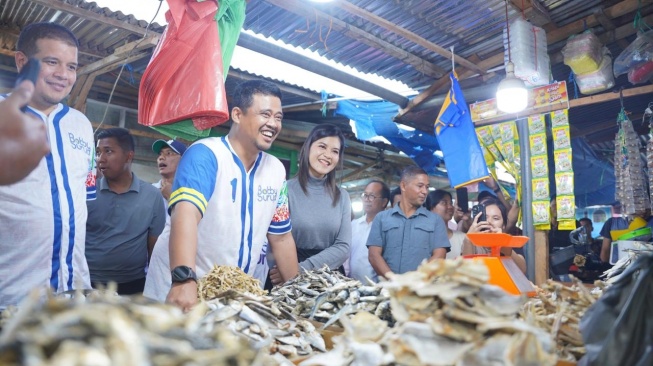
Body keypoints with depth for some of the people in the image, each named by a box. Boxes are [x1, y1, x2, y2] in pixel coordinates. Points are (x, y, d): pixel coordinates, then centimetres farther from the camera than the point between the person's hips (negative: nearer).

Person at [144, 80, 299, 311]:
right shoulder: (205, 154, -15)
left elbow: (281, 237, 9)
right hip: (179, 287, -5)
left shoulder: (276, 170, 3)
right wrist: (184, 279, -44)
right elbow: (186, 213, -31)